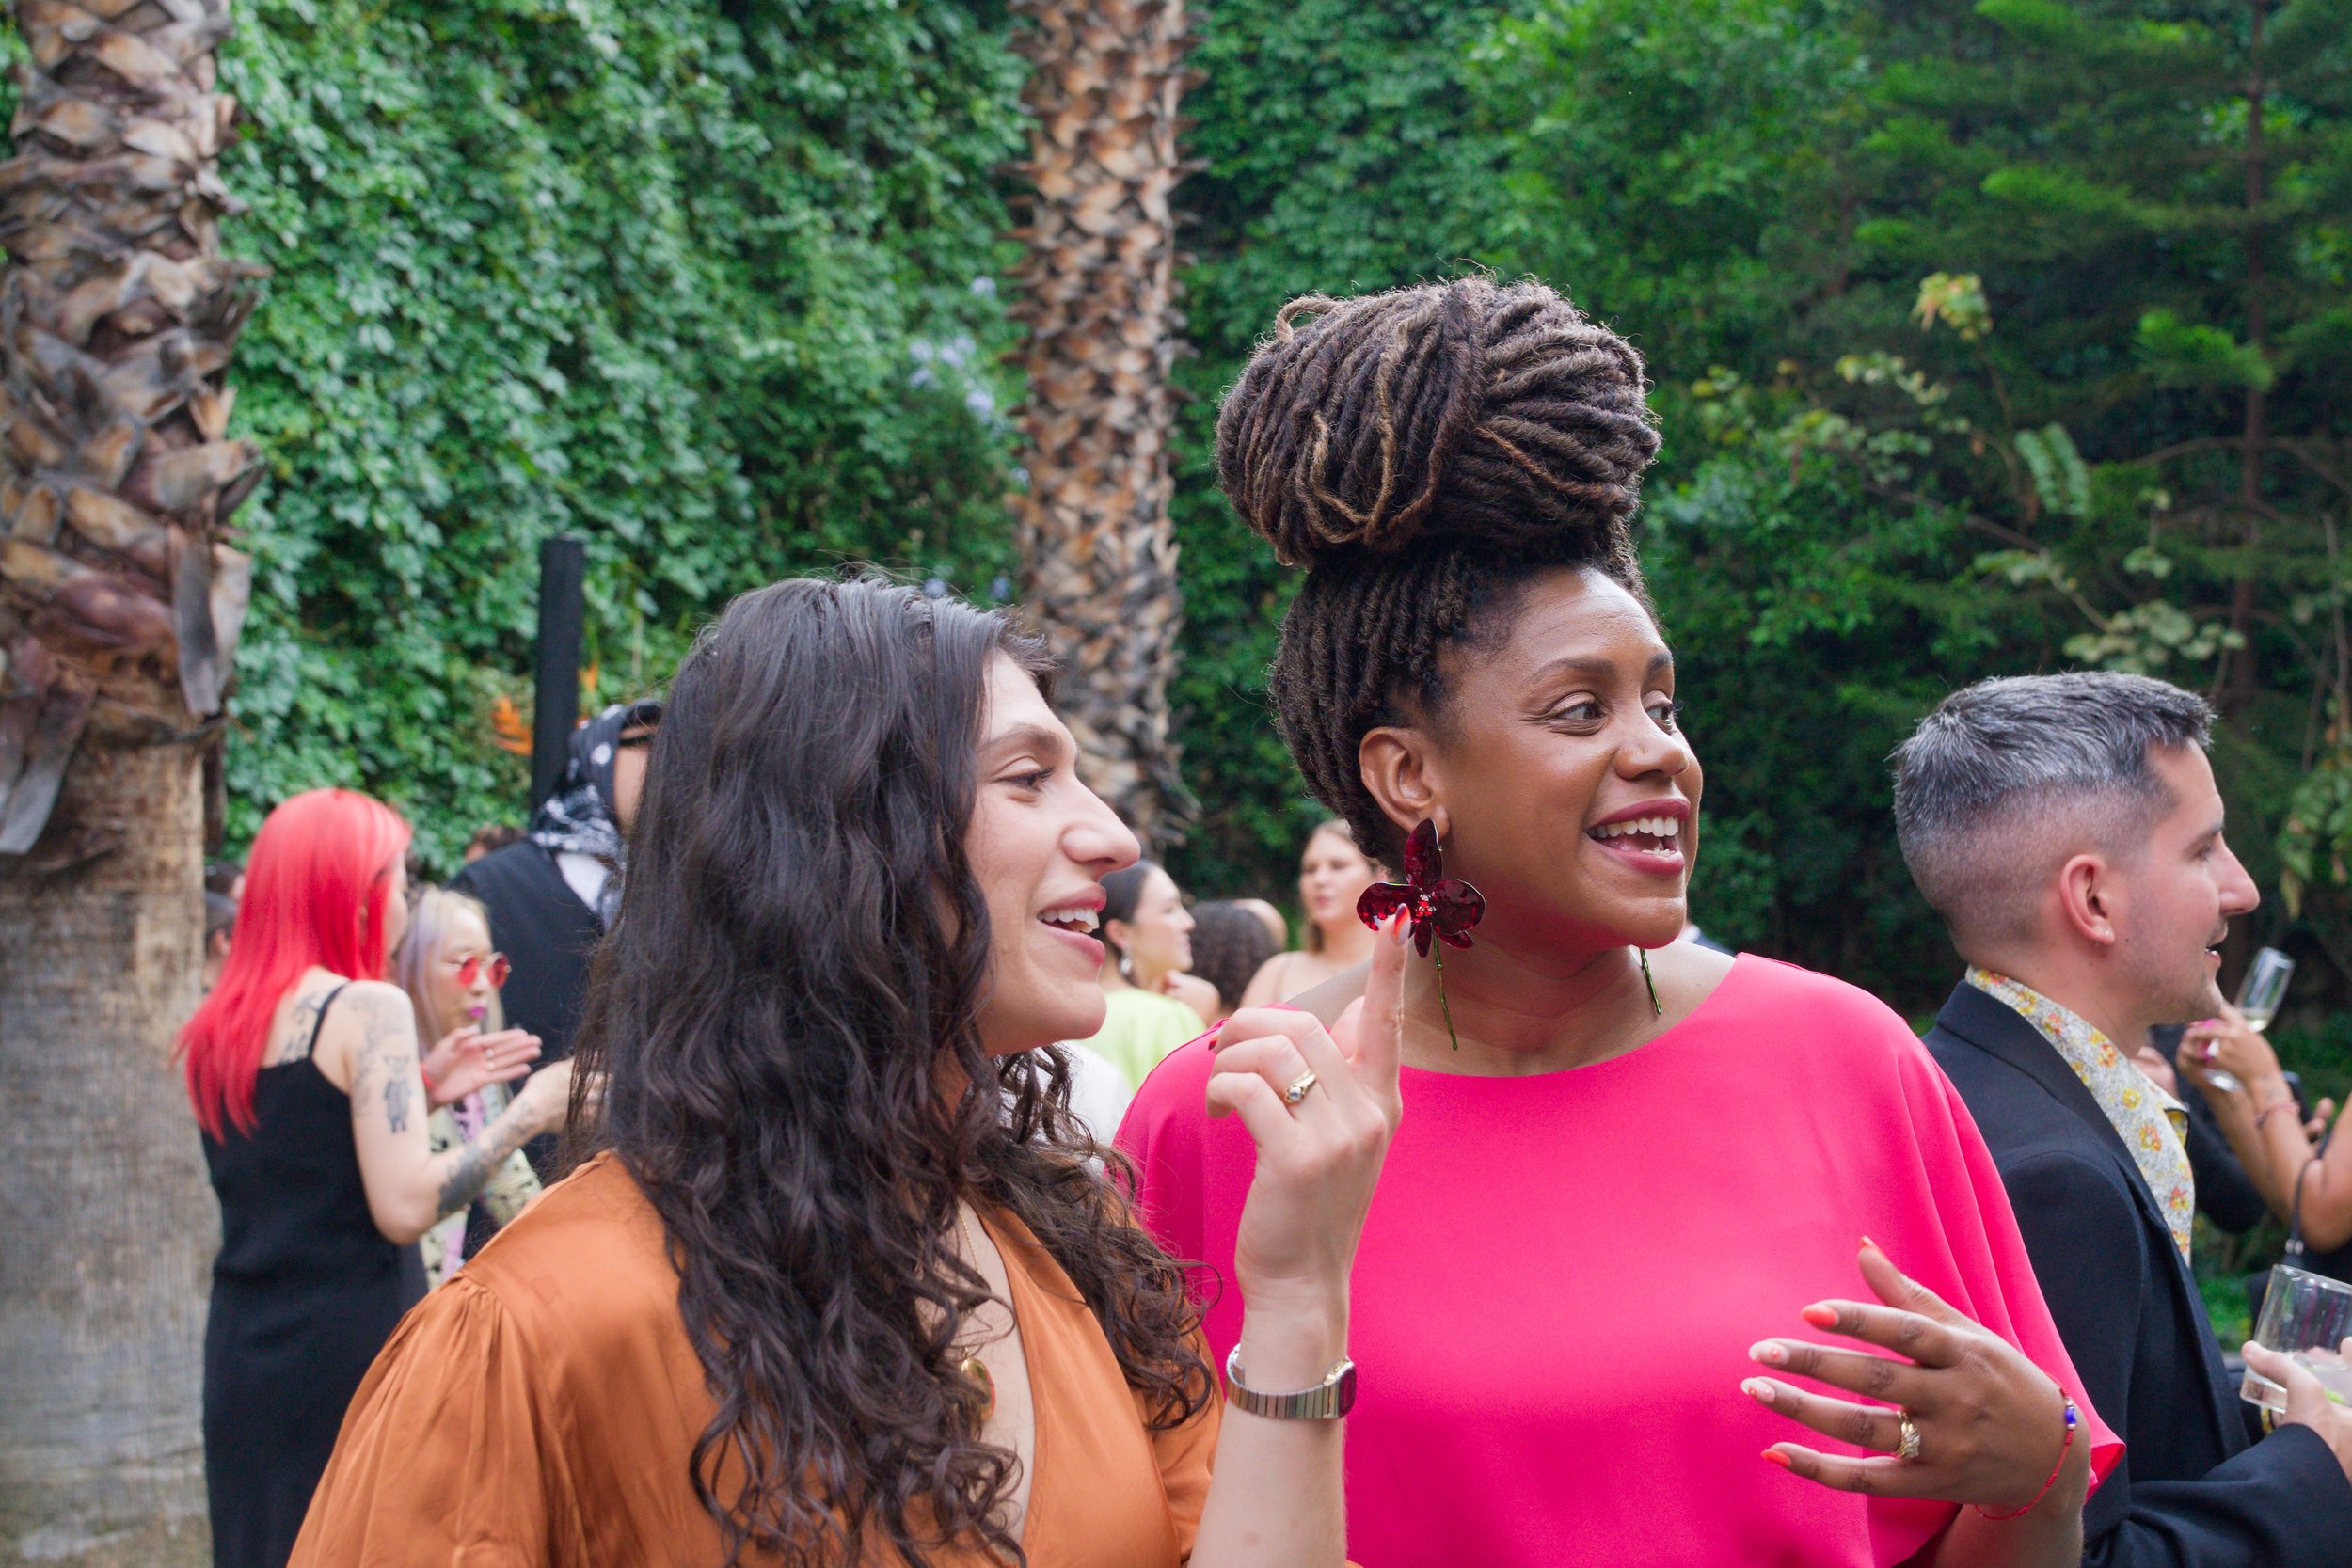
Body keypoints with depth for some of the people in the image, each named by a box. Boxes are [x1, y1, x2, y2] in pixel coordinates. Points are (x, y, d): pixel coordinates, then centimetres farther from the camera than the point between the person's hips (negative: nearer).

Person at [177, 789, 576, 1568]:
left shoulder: (217, 1029, 11)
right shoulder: (367, 1008, -10)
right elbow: (404, 1207, -16)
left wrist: (422, 1094, 19)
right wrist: (525, 1115, -6)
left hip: (242, 1357, 7)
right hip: (351, 1352, -7)